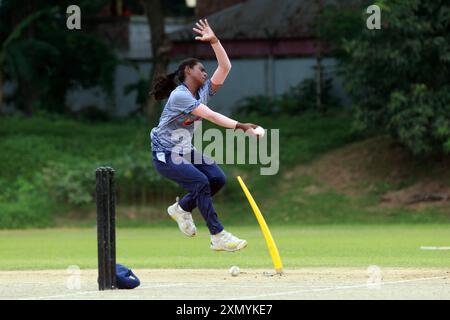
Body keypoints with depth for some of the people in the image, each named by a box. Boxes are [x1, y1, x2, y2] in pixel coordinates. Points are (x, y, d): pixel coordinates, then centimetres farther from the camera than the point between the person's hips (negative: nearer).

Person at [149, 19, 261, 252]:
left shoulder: (203, 91, 3)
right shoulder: (179, 95, -22)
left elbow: (225, 67, -4)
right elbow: (211, 116, -31)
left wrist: (214, 41, -14)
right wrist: (241, 126, -38)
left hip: (186, 151, 8)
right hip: (165, 155, -8)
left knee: (217, 178, -8)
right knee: (200, 181, -25)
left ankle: (182, 208, 15)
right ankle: (218, 237, -24)